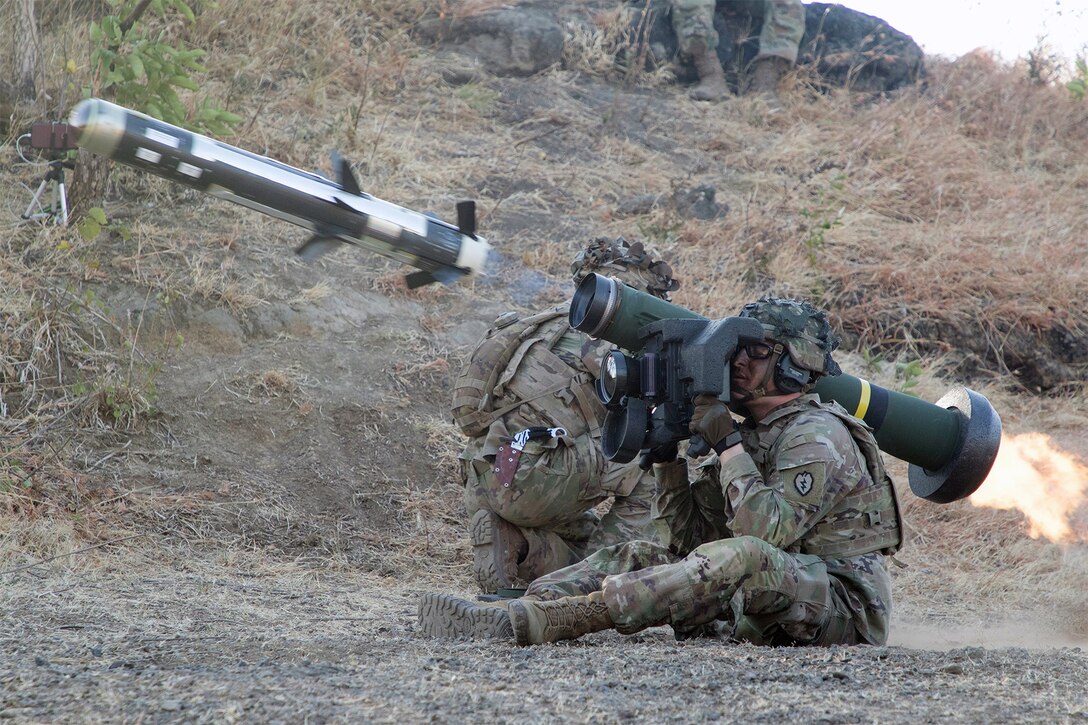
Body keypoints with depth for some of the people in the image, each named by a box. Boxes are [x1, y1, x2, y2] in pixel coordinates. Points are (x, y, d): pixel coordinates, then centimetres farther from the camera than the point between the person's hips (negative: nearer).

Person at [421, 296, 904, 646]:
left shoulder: (818, 437, -11)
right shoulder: (751, 434, 16)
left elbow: (769, 532, -24)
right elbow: (690, 536, 13)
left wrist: (727, 445, -20)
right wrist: (666, 452, 1)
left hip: (844, 604, -9)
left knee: (741, 558, -36)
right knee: (639, 558, 2)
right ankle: (509, 617, -19)